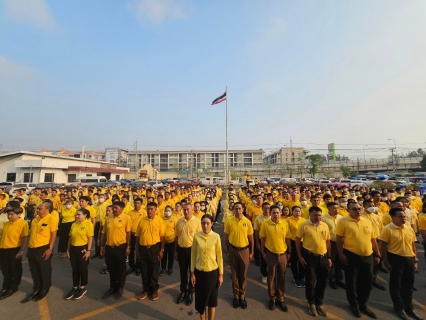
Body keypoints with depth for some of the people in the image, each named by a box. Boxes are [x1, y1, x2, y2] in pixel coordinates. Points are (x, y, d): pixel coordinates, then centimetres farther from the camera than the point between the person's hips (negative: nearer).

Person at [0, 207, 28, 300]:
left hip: (14, 249, -7)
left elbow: (24, 238, -16)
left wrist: (21, 250, -18)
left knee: (15, 270, 9)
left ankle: (13, 287, 26)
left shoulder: (23, 223, -15)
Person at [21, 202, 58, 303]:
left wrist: (50, 248, -18)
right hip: (32, 249, 7)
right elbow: (31, 234, 17)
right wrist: (28, 248, 15)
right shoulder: (35, 219, 9)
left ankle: (44, 289, 29)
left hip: (43, 248, -7)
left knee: (44, 270, 9)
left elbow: (53, 234, -15)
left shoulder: (52, 219, -14)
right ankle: (36, 289, 36)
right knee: (34, 271, 18)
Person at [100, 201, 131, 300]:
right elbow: (105, 233, 13)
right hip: (109, 247, 5)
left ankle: (120, 289, 28)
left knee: (121, 269, 10)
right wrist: (102, 246, 12)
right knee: (111, 269, 18)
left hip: (120, 247, -5)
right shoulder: (108, 219, 6)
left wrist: (128, 247, -11)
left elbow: (128, 233, -10)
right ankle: (112, 287, 37)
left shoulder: (126, 218, -11)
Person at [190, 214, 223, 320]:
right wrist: (192, 273, 0)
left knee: (212, 298, 16)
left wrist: (221, 274, -1)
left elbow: (219, 256, -5)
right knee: (200, 298, 15)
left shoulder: (216, 236, -13)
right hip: (199, 272, 1)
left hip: (212, 272, -1)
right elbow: (193, 255, -1)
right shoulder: (197, 236, -10)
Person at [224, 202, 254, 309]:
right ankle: (236, 295, 33)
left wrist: (251, 252, 4)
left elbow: (251, 238, 1)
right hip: (233, 250, 0)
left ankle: (242, 296, 32)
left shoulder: (247, 222, -10)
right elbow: (226, 238, -1)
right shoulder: (229, 221, -11)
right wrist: (227, 251, 0)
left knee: (243, 274, 13)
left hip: (244, 250, 0)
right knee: (235, 274, 14)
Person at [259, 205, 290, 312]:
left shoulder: (285, 224, -8)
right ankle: (272, 298, 33)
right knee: (271, 277, 14)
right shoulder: (265, 224, -14)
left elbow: (287, 239, 3)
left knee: (281, 277, 15)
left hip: (283, 254, 2)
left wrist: (289, 253, 6)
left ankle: (280, 298, 34)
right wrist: (263, 253, -2)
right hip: (271, 254, -1)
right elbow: (262, 239, -4)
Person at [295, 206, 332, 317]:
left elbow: (327, 242, 10)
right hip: (310, 257, -4)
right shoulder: (304, 225, -13)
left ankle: (319, 303, 36)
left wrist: (329, 257, 10)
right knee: (310, 281, 9)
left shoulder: (325, 225, 0)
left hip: (323, 257, 4)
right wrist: (300, 256, -7)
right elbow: (298, 241, -7)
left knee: (322, 282, 15)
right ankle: (311, 303, 32)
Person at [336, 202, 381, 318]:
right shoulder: (343, 221, -12)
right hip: (351, 256, -4)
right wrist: (341, 254, -14)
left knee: (366, 282, 17)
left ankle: (363, 304, 38)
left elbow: (373, 239, 12)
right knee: (352, 282, 10)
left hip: (368, 256, 5)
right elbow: (339, 239, -11)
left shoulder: (367, 221, 5)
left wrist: (377, 255, 11)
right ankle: (354, 304, 32)